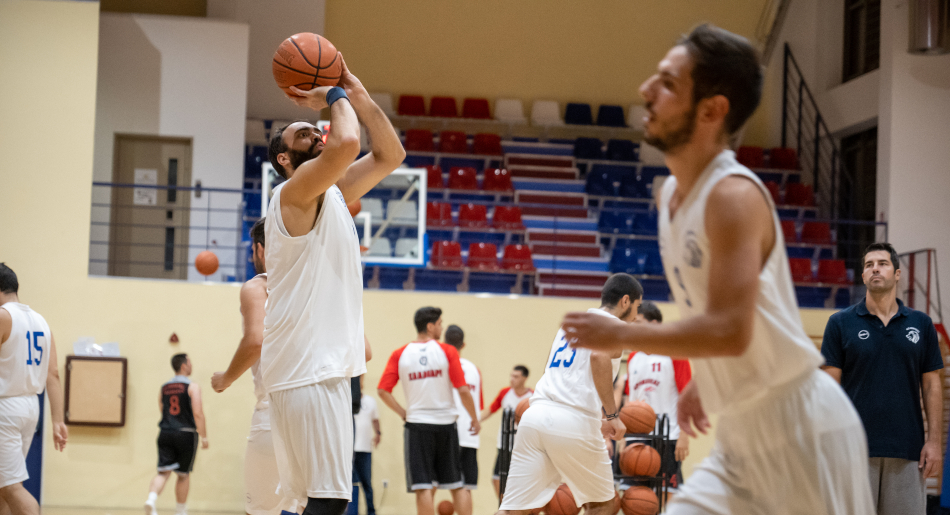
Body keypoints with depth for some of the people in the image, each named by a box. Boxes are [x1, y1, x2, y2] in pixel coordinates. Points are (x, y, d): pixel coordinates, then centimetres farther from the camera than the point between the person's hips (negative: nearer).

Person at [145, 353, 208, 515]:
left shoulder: (163, 388, 11)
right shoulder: (192, 387, -5)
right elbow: (197, 413, -14)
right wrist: (204, 436, -9)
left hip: (165, 434, 4)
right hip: (186, 434, -3)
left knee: (163, 472, -1)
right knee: (183, 475, 10)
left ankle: (151, 499, -28)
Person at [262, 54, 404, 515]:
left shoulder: (333, 194, 18)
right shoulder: (295, 192, -9)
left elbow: (390, 155, 21)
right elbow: (346, 143, -27)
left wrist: (358, 96, 10)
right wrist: (337, 98, -7)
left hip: (325, 364, 10)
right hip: (307, 367, -10)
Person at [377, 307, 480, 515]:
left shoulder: (399, 354, 1)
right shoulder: (447, 351, -4)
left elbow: (383, 391, -5)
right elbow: (463, 390, -8)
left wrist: (404, 414, 5)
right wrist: (475, 419, 5)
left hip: (417, 424, 0)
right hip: (445, 422, 0)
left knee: (424, 488, -2)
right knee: (456, 486, 11)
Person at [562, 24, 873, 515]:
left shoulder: (733, 195, -20)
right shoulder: (672, 192, 8)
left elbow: (729, 331, -28)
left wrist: (619, 336, -21)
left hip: (801, 426, -9)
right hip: (743, 436, 9)